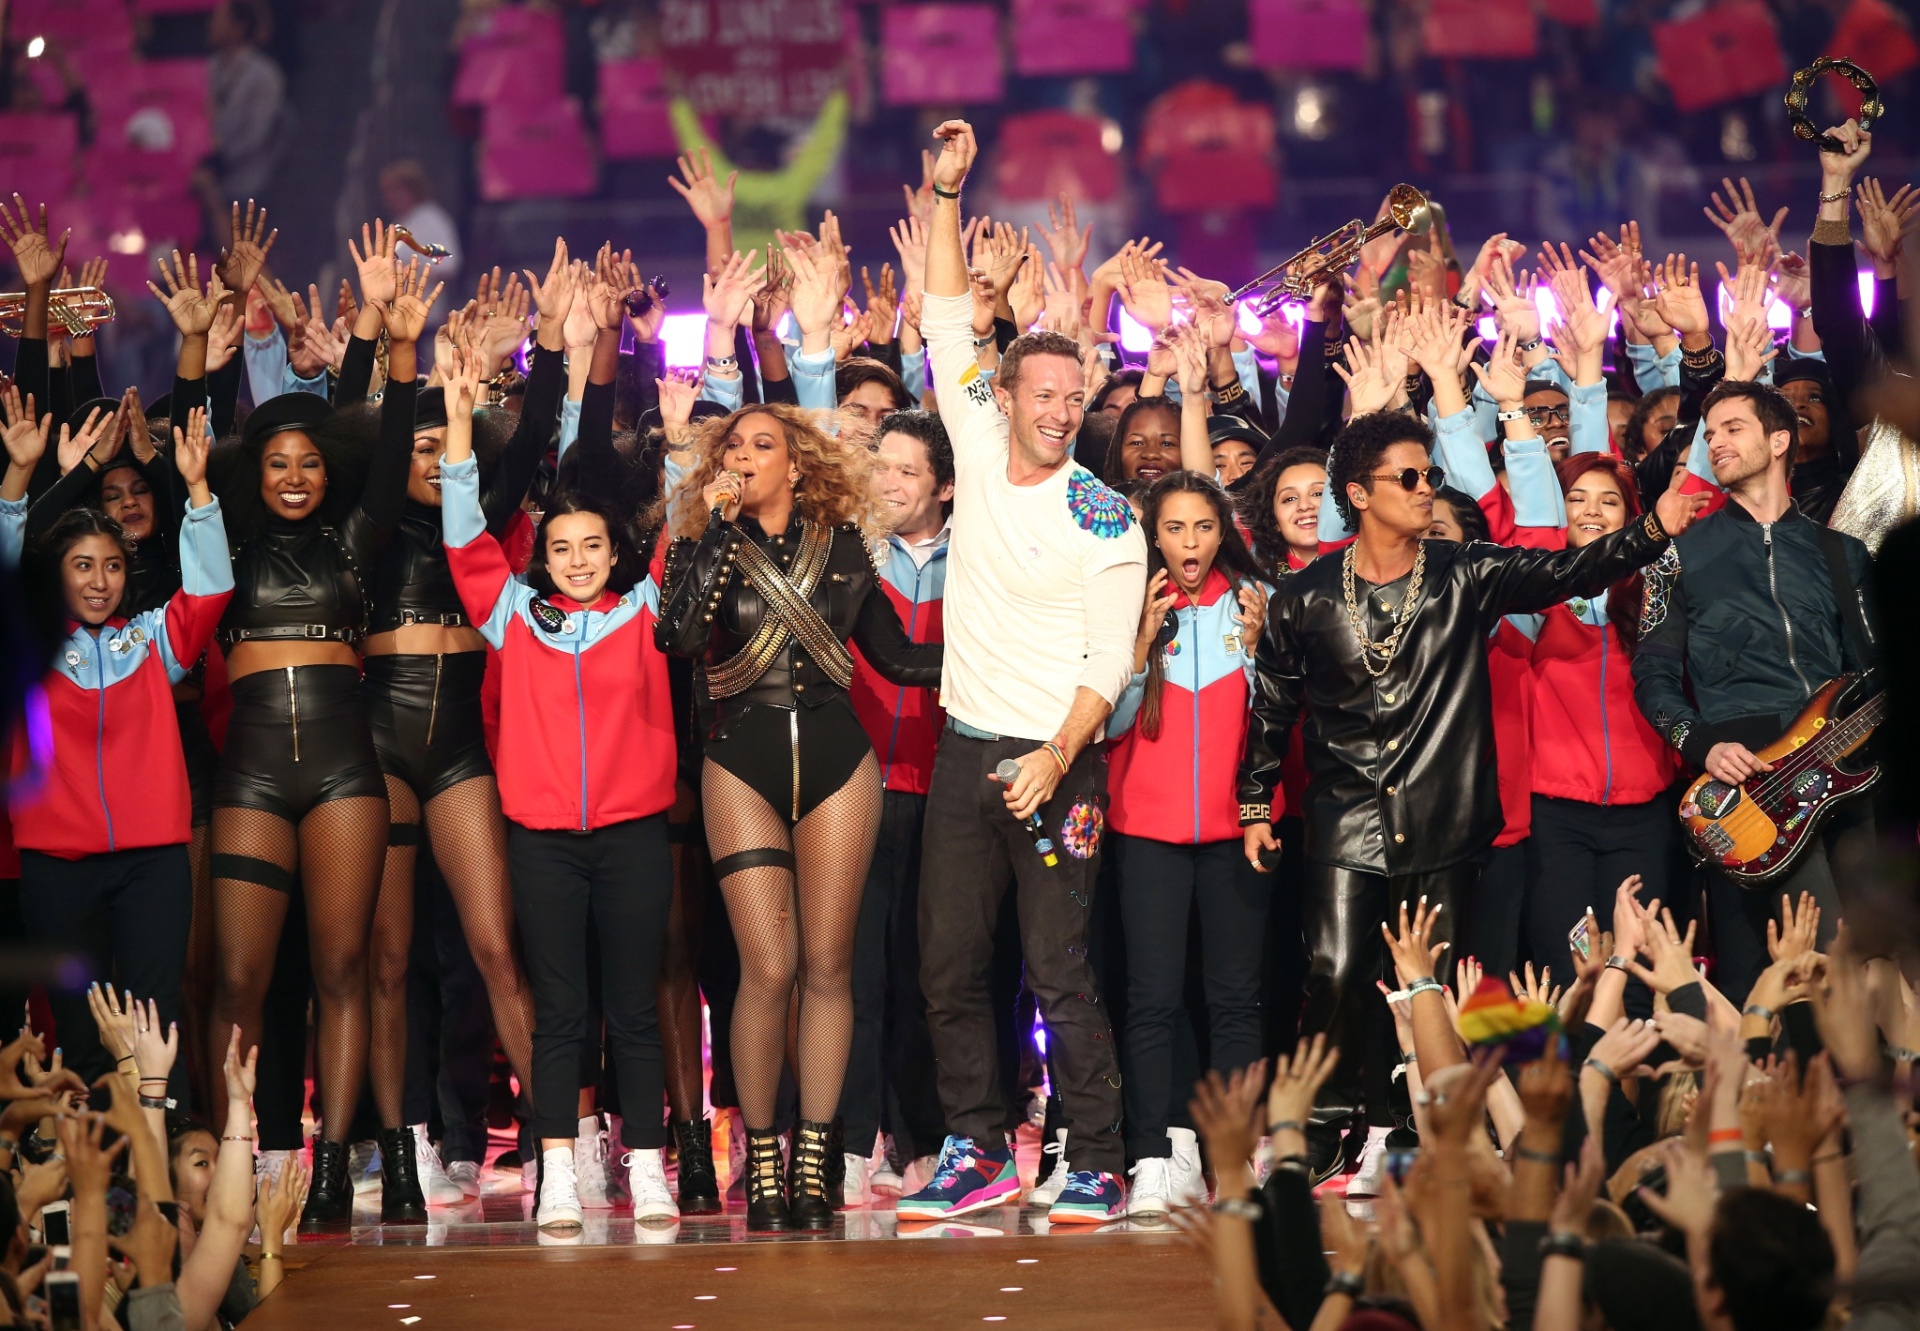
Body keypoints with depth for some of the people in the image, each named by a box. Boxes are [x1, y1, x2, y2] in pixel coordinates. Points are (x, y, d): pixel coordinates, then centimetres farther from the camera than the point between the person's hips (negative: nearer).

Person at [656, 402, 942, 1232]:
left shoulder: (841, 546, 9)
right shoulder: (705, 546, 5)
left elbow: (897, 657, 12)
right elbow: (679, 635, -15)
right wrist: (719, 528, -12)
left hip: (835, 758, 2)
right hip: (744, 761, -2)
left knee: (827, 966, 0)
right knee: (768, 969, -9)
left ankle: (814, 1164, 7)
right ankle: (761, 1166, 1)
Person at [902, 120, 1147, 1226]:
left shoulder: (1106, 522, -5)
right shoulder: (981, 456, 5)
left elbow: (1110, 660, -9)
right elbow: (947, 322, 9)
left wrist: (1056, 758, -20)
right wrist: (947, 195, 4)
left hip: (1058, 760, -5)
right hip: (966, 750, 5)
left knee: (1060, 969, -7)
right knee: (949, 966, 5)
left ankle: (1100, 1165, 0)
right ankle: (979, 1153, 15)